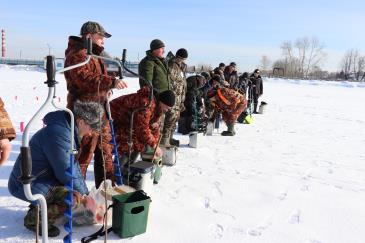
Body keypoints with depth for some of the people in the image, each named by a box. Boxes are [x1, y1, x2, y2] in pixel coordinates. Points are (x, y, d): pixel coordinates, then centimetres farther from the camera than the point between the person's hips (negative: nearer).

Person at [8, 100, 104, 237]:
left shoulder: (66, 130, 6)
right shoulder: (58, 134, -26)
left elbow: (73, 165, 10)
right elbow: (66, 172, -22)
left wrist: (84, 193, 6)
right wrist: (82, 194, -6)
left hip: (38, 179, 10)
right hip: (27, 185, -10)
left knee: (77, 191, 13)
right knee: (74, 198, -24)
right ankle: (34, 219, -6)